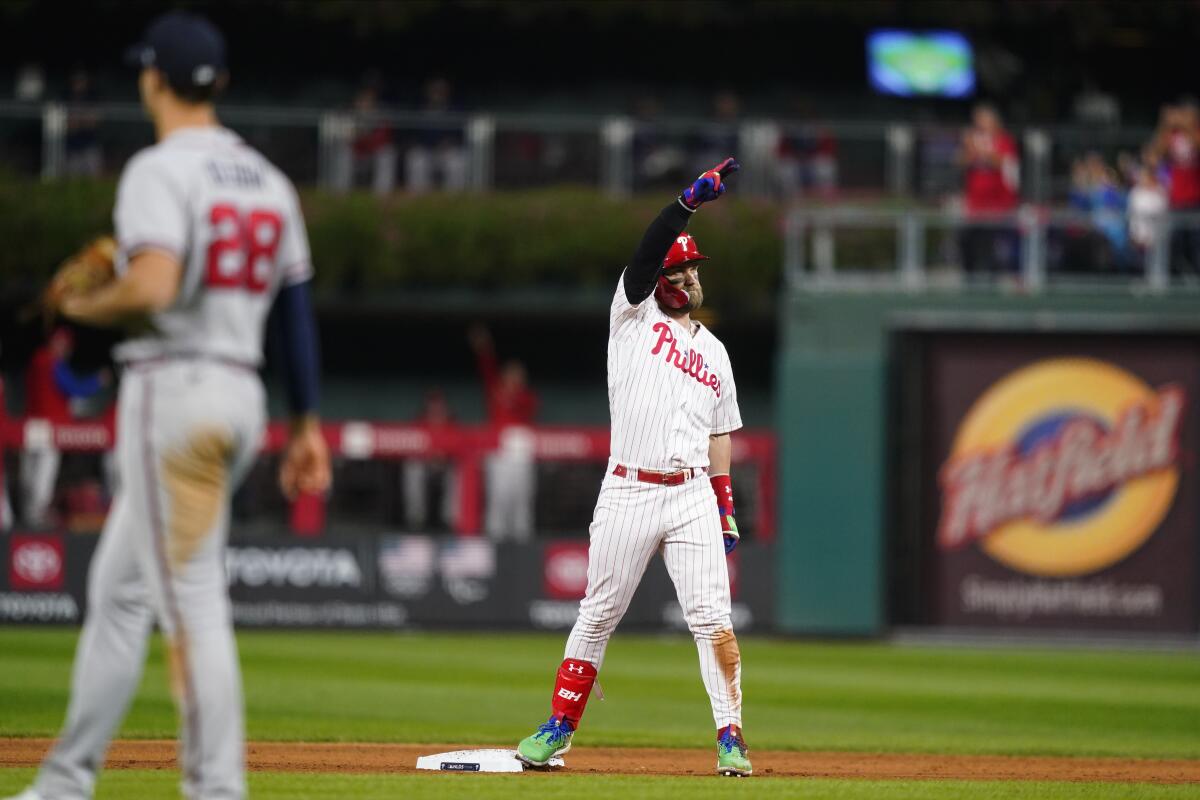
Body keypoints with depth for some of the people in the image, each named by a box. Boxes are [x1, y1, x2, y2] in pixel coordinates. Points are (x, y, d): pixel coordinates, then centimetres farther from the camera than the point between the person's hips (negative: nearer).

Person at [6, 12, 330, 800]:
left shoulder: (159, 171, -11)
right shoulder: (267, 179, 14)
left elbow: (151, 287, -26)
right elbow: (299, 309, 14)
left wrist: (84, 306, -5)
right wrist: (307, 426, 17)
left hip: (171, 384, -8)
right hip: (243, 392, 8)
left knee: (192, 599, -9)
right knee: (119, 587, 15)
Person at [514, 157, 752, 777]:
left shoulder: (712, 351, 18)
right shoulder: (634, 315, 6)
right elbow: (647, 252, -11)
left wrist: (726, 507, 11)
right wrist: (692, 199, -21)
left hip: (692, 496, 3)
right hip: (628, 492, -2)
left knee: (712, 619, -7)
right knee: (598, 615, 3)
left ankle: (730, 738, -6)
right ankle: (558, 730, 15)